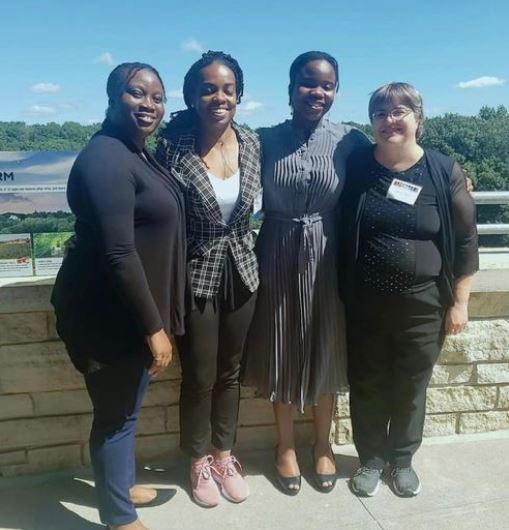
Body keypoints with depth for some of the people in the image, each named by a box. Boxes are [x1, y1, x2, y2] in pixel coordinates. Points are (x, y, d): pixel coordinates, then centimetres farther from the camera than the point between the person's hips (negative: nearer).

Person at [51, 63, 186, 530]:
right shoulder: (106, 159, -21)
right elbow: (118, 254, -26)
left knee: (126, 406, 23)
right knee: (116, 412, 7)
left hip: (134, 306, 10)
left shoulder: (137, 153, 10)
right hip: (111, 312, -9)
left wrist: (156, 317, 18)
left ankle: (122, 486, 45)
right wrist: (154, 326, -22)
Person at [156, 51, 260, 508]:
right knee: (199, 377, 10)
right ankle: (199, 461, 34)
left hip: (241, 272, 4)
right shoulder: (172, 145, -13)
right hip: (195, 276, -3)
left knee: (230, 372, 16)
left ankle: (224, 455, 37)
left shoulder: (252, 144, -1)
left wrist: (242, 246, 12)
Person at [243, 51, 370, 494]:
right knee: (282, 351, 10)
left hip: (328, 258, 0)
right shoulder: (265, 139, -2)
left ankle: (323, 445, 35)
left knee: (327, 350, 12)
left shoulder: (350, 141, -3)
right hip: (278, 257, 0)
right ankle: (286, 445, 33)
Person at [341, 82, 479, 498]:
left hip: (422, 302, 0)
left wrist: (459, 302, -1)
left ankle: (402, 459, 38)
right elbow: (338, 230, 3)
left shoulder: (444, 171, -5)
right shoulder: (356, 165, -4)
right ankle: (371, 458, 35)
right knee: (367, 384, 13)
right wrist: (343, 292, 0)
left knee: (410, 387, 15)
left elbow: (465, 240, -1)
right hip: (365, 300, 1)